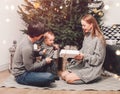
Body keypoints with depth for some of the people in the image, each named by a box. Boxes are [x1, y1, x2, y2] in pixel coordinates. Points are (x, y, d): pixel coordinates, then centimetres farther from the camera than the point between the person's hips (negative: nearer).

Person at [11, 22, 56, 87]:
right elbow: (30, 68, -21)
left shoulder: (27, 37, -3)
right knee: (50, 77, -24)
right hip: (22, 75, -9)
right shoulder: (27, 47, -29)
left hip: (23, 69, 9)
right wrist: (45, 62, -13)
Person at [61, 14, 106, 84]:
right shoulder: (86, 36, 10)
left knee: (69, 78, -19)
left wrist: (83, 57, -26)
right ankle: (84, 76, 7)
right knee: (63, 75, -2)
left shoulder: (99, 39, -16)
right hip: (83, 65, 8)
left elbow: (98, 59, -17)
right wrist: (76, 55, -6)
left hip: (92, 69, -8)